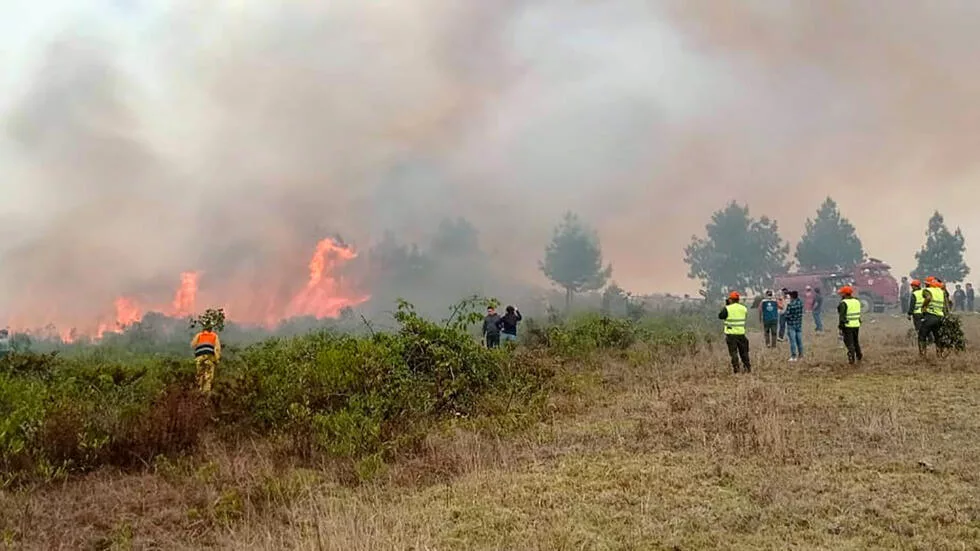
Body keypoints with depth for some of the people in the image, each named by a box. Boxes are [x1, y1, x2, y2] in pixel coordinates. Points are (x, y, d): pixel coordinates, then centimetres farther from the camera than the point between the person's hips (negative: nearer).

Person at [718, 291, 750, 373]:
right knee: (744, 351, 15)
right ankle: (748, 367, 19)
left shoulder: (728, 308, -11)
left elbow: (720, 316, -1)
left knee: (733, 351, 0)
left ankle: (736, 368, -5)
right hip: (741, 333, 4)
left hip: (731, 333, -4)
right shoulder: (744, 308, 4)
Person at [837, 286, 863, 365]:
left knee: (849, 343, 0)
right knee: (856, 341, 22)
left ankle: (851, 359, -4)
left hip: (847, 326, -7)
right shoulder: (857, 302, 7)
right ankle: (859, 356, 31)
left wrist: (840, 327, -14)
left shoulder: (843, 303, -16)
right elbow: (858, 314, 15)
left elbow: (842, 316, -18)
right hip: (856, 325, 7)